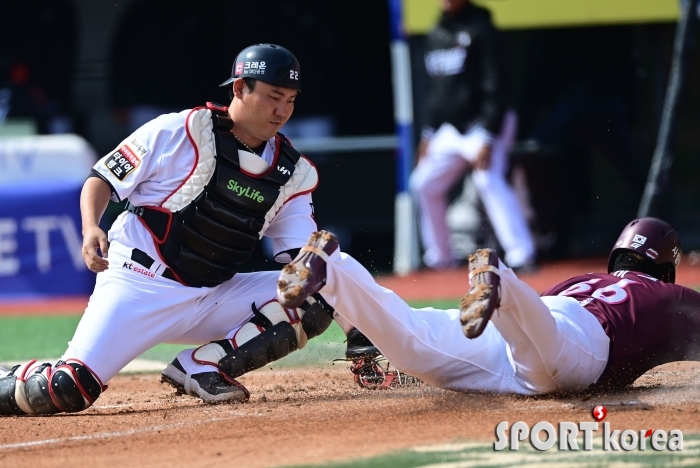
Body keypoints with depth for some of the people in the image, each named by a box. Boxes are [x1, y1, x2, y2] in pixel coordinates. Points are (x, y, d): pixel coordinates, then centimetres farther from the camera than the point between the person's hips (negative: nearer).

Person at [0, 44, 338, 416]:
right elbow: (103, 178, -4)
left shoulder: (292, 173, 5)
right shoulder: (179, 132, -8)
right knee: (63, 392, -22)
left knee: (314, 304, -12)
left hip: (213, 300, 5)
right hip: (139, 286, -5)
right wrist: (90, 229, -22)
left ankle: (202, 368, -11)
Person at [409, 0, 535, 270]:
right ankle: (440, 256, 25)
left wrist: (488, 138, -24)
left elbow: (495, 88, -18)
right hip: (450, 130, 9)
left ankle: (521, 255, -34)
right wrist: (429, 133, 15)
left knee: (489, 181, -27)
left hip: (484, 125, -9)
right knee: (424, 183, 11)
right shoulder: (436, 35, 11)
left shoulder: (480, 30, -13)